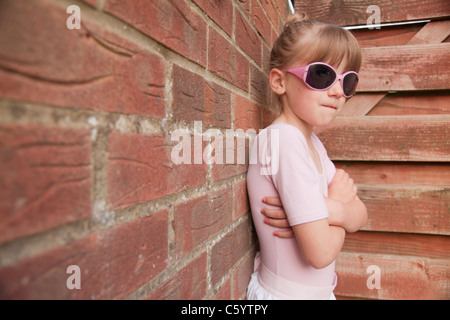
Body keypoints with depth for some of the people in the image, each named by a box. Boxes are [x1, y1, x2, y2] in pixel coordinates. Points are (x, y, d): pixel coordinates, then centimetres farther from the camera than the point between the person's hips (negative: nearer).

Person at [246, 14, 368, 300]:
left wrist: (332, 210, -22)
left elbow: (360, 216, -1)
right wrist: (337, 200, -10)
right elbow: (320, 252, -28)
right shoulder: (284, 139, -27)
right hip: (286, 293, -7)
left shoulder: (313, 143, 0)